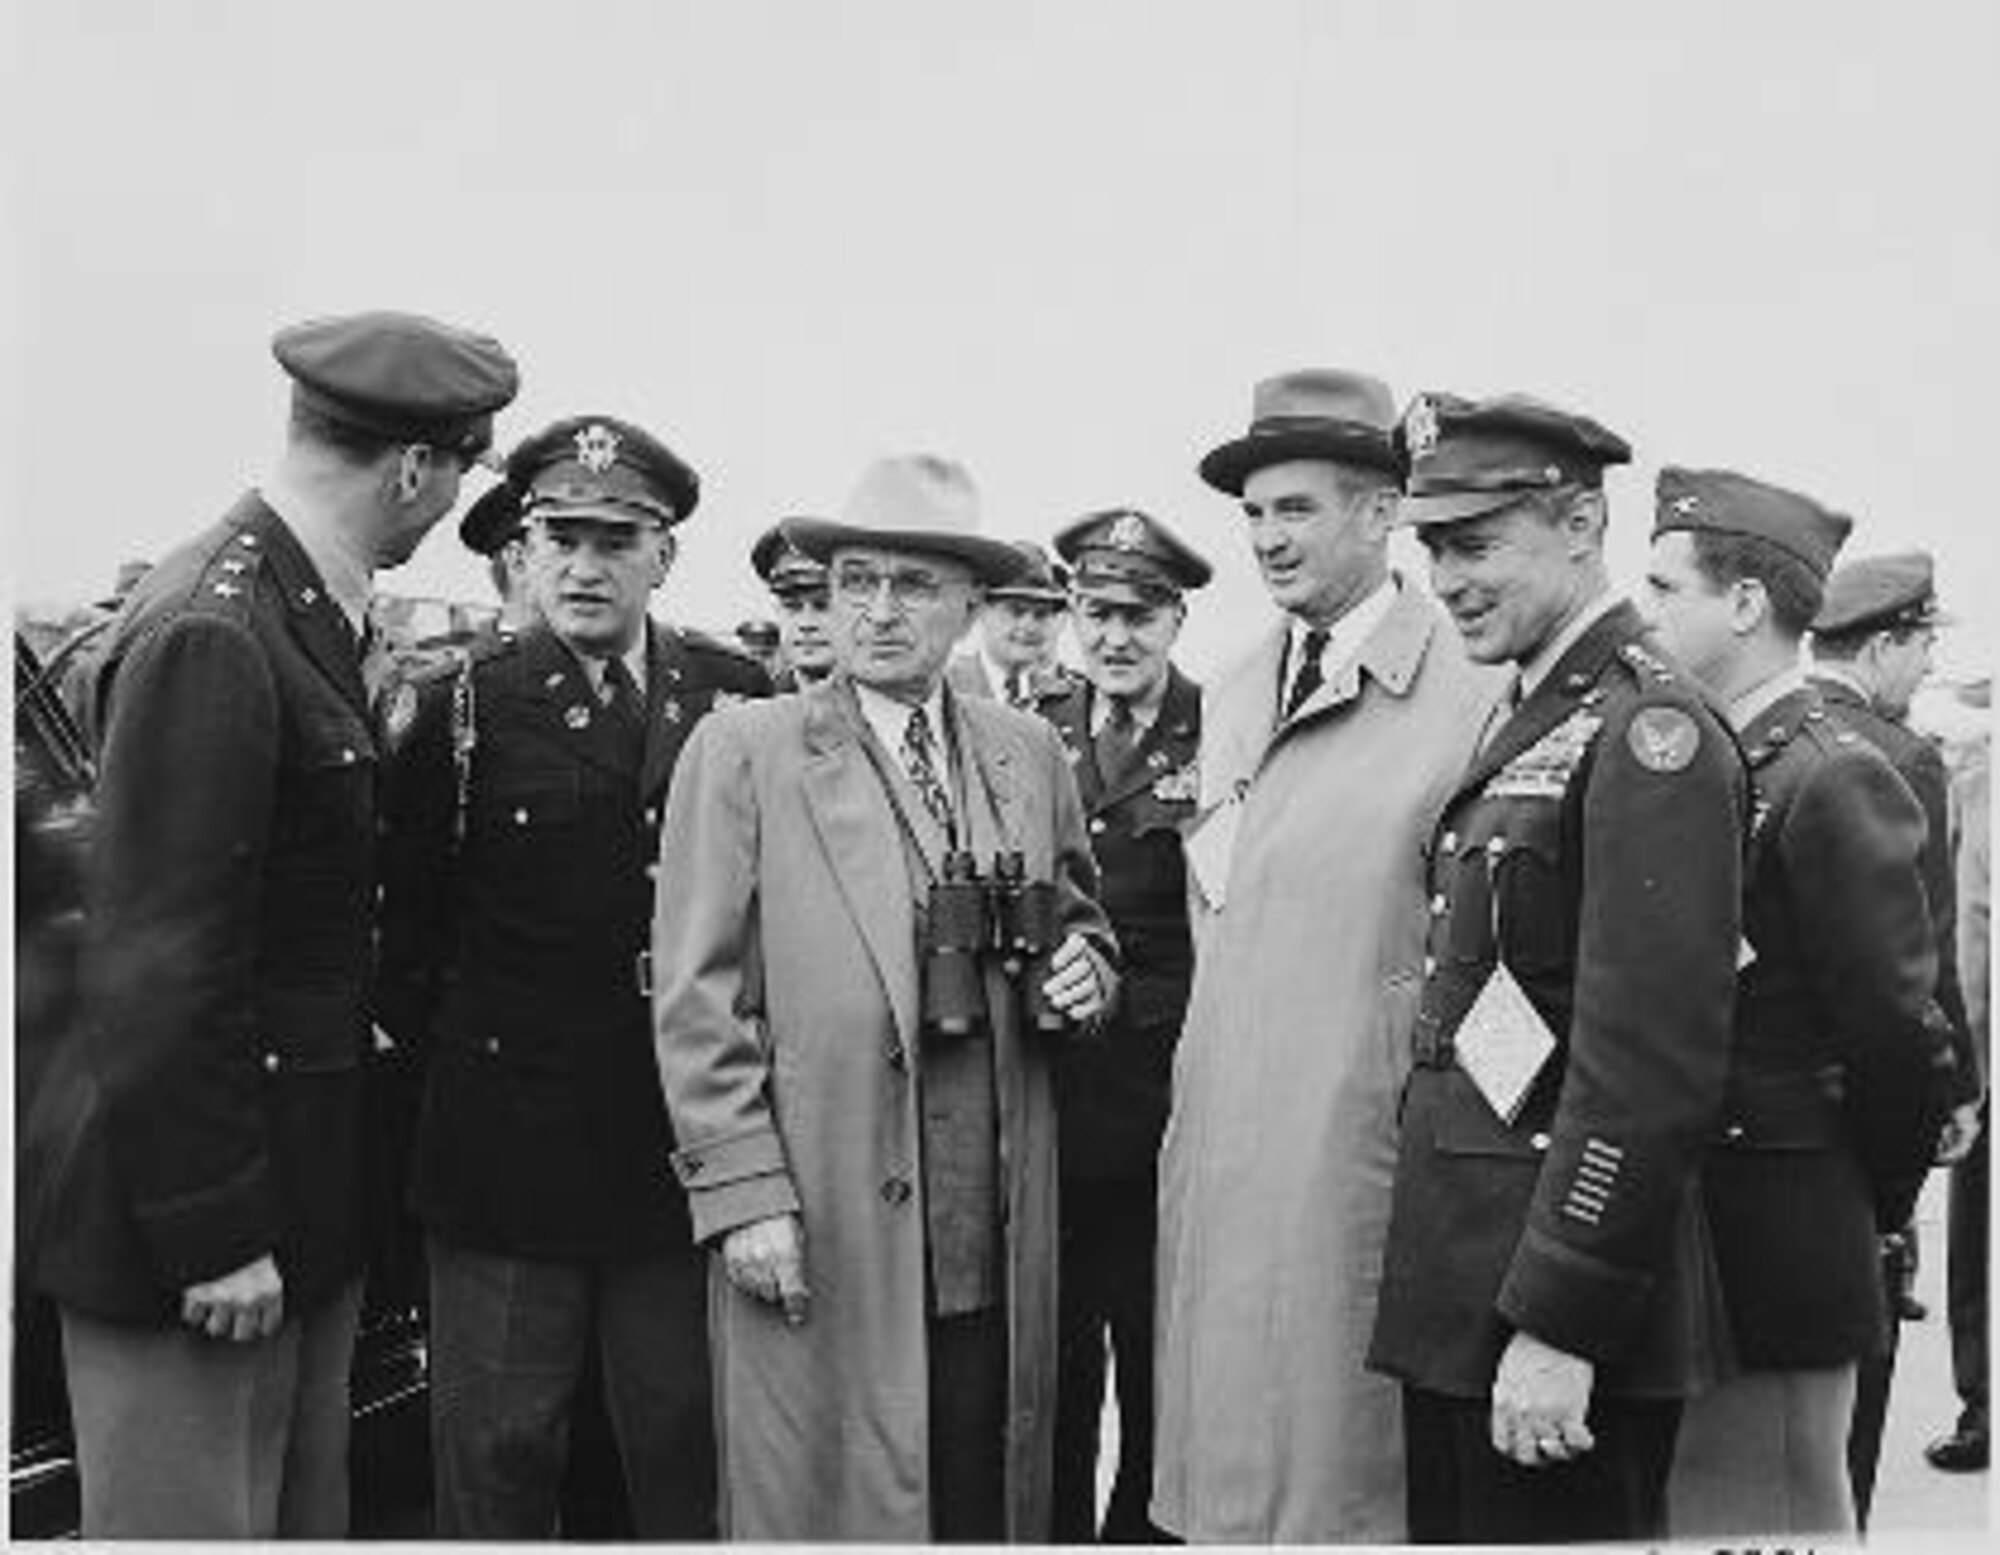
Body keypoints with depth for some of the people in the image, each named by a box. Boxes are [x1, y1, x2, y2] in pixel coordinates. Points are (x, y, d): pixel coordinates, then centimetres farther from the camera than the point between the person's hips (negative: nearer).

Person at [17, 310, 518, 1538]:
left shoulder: (300, 610, 8)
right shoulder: (210, 639, -21)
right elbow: (156, 968, -22)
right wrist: (214, 1236, -19)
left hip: (301, 1200, 9)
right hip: (202, 1213, -9)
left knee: (306, 1514, 19)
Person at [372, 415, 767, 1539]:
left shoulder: (738, 701, 3)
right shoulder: (463, 710, -2)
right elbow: (406, 918, 4)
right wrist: (444, 1038, -1)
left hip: (690, 1150, 2)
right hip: (509, 1156, -1)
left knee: (691, 1465, 12)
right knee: (498, 1462, 8)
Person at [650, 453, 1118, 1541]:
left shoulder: (1030, 755, 12)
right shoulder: (741, 753, -1)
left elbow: (1080, 927, 24)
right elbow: (697, 1001, -4)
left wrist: (1079, 977, 0)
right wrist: (741, 1194, -11)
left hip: (998, 1234, 4)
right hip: (819, 1233, -3)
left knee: (988, 1499, 9)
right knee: (819, 1504, 2)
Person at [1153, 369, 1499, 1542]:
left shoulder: (1468, 691, -10)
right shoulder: (1233, 698, 13)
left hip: (1359, 1155, -6)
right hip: (1222, 1155, 6)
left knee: (1345, 1464, 3)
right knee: (1221, 1450, 11)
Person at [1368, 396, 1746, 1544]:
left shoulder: (1649, 733, -15)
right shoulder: (1529, 726, 14)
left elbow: (1652, 1065, -22)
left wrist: (1560, 1325, -21)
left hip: (1560, 1290, -9)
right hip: (1462, 1281, 9)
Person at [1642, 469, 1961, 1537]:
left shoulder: (1832, 781, -14)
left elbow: (1898, 1035, -14)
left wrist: (1872, 1206, -1)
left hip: (1767, 1251, -8)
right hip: (1675, 1240, 8)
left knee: (1766, 1507, 5)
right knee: (1680, 1499, 17)